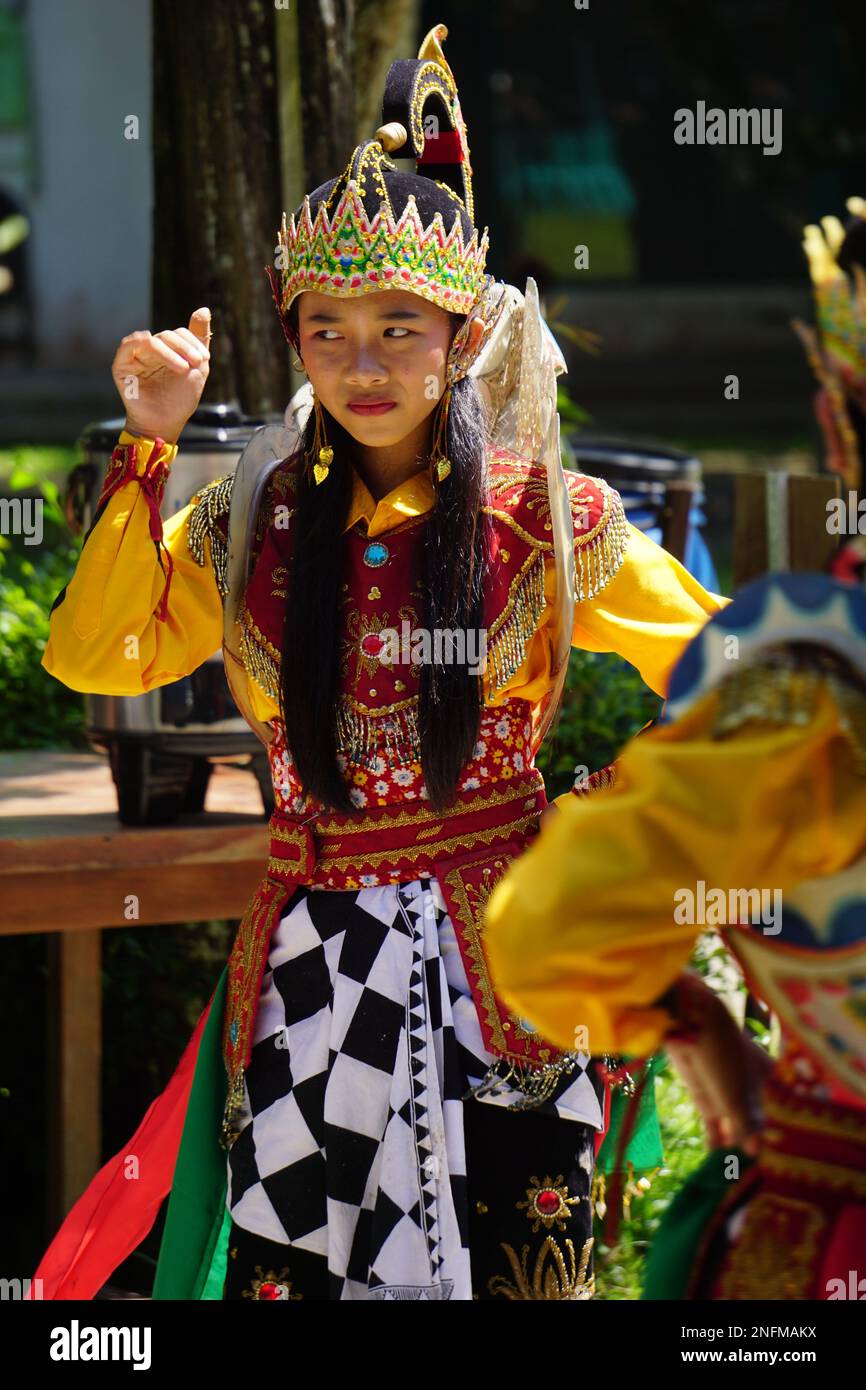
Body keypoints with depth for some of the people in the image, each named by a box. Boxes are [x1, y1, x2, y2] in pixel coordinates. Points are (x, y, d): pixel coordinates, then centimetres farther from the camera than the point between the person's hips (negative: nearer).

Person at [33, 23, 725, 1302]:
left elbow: (721, 669, 9)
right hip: (313, 957, 2)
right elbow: (93, 656, 0)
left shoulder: (549, 518, 1)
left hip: (500, 951, -2)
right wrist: (149, 447, -1)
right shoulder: (253, 526, 7)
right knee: (297, 1257, -1)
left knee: (516, 1253, -3)